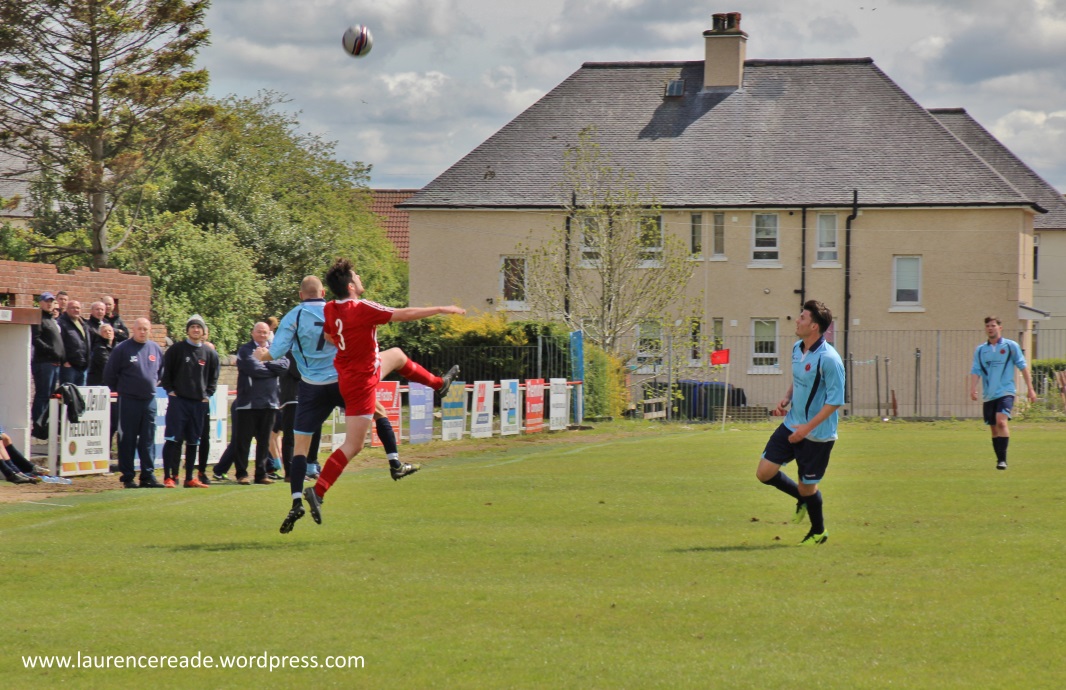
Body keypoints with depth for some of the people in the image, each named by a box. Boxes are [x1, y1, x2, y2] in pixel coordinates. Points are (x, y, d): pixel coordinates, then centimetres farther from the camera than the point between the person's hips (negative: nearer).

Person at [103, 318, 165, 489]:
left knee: (148, 440, 6)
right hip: (129, 399, -4)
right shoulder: (122, 349, -7)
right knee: (127, 439, 0)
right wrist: (119, 389, 4)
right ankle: (127, 476, 5)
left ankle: (148, 475, 9)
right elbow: (109, 373, -2)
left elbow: (161, 371, 24)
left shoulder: (155, 349, 7)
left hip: (149, 399, 4)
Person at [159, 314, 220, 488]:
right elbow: (165, 371, 3)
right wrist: (169, 390, -5)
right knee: (172, 439, -8)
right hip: (178, 400, -4)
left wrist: (208, 394, 6)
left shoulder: (210, 353, 9)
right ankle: (168, 477, -6)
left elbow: (214, 376, 17)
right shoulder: (177, 349, 0)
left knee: (193, 442, 8)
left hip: (199, 402, 4)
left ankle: (189, 478, 14)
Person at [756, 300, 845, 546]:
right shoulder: (797, 349, 4)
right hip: (791, 425, 7)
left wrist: (808, 427, -24)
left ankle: (818, 532, 30)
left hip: (817, 434, -7)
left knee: (807, 486, 4)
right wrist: (786, 400, 1)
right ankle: (803, 499, 28)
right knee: (765, 472, 2)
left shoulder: (829, 359, -22)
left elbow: (835, 401, -20)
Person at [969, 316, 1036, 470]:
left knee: (1001, 421, -23)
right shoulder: (980, 350, 10)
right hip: (988, 395, 4)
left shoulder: (1011, 346, 2)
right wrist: (973, 388, -14)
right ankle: (999, 460, 18)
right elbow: (976, 371, 3)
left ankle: (1003, 459, -22)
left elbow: (1023, 367, 5)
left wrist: (1030, 389, 3)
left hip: (1006, 392, -4)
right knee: (994, 428, 7)